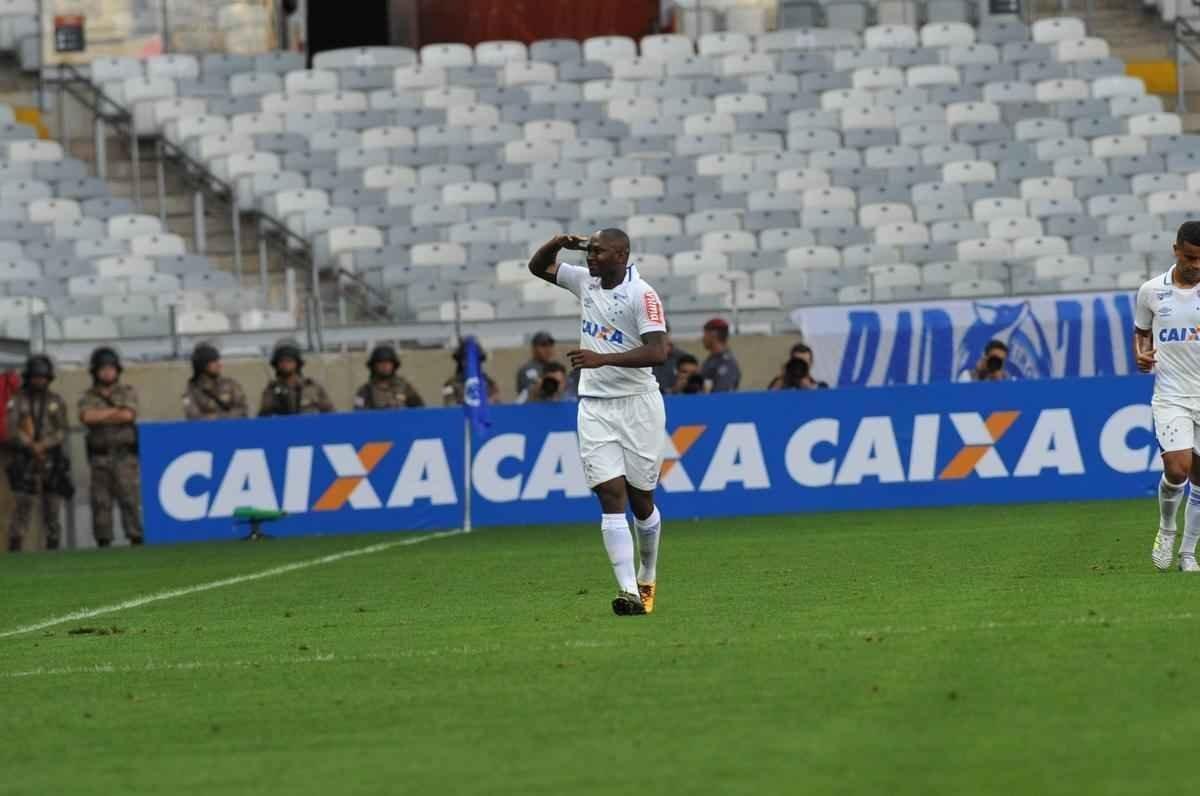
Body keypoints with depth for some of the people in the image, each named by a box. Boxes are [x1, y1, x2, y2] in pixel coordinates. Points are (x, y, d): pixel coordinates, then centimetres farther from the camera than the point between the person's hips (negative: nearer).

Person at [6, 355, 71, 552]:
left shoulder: (56, 401, 7)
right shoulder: (17, 401, 3)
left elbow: (62, 432, -1)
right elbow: (14, 431, -7)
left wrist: (43, 445, -18)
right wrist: (32, 447, -20)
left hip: (53, 463, 2)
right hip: (25, 463, -2)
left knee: (52, 511, 2)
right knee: (21, 508, -11)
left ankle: (52, 550, 8)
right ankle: (14, 552, -11)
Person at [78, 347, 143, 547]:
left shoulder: (128, 392, 8)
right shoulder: (88, 397, 9)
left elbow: (128, 415, -9)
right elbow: (86, 416, -11)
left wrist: (100, 417, -5)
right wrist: (115, 411, -7)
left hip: (125, 455, -2)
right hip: (100, 456, 2)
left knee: (130, 499, -7)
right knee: (101, 502, 0)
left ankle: (136, 539, -8)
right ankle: (103, 542, 3)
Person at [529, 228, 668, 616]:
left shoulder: (641, 294, -13)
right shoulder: (586, 282, 6)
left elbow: (657, 352, -23)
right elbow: (538, 267, 20)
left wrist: (603, 359, -30)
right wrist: (558, 244, -2)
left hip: (637, 404, -4)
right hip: (594, 406, 4)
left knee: (641, 498, 7)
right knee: (611, 495, -9)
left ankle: (647, 580, 29)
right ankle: (628, 591, -18)